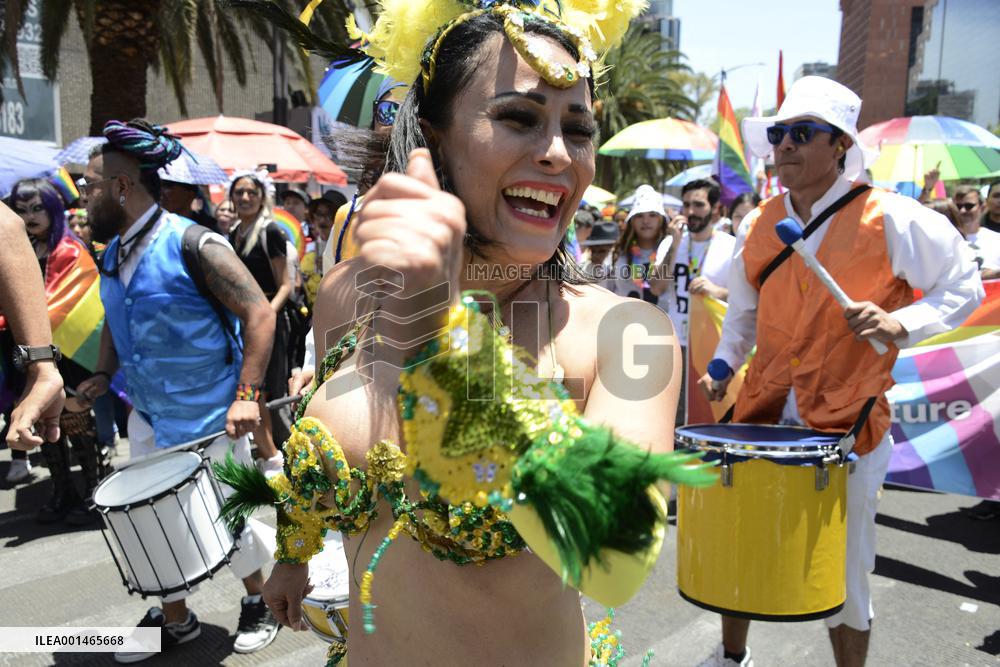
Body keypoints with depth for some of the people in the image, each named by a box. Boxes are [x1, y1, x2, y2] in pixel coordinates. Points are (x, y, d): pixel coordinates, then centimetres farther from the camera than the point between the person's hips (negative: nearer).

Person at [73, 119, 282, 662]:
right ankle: (174, 618, 34)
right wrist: (103, 374, 5)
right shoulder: (112, 253, 5)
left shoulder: (193, 244, -19)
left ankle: (257, 604, 33)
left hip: (209, 417, -7)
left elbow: (259, 314, -20)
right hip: (148, 416, 7)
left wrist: (246, 394, -25)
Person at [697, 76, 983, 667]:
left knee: (843, 571, 8)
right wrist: (723, 364, 4)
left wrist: (901, 323, -18)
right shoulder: (758, 225, 5)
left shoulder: (892, 219, -9)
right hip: (763, 412, 5)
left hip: (849, 422, -4)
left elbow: (964, 288, -1)